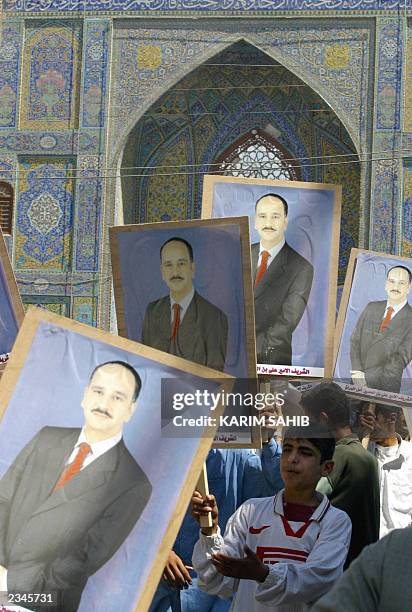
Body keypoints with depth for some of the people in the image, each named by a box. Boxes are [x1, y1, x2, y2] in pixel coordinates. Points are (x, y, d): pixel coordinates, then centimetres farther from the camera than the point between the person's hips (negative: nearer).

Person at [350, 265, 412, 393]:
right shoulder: (371, 307, 8)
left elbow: (401, 359, -12)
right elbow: (355, 339, 6)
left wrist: (368, 377, -16)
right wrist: (357, 371, -10)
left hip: (385, 387, -3)